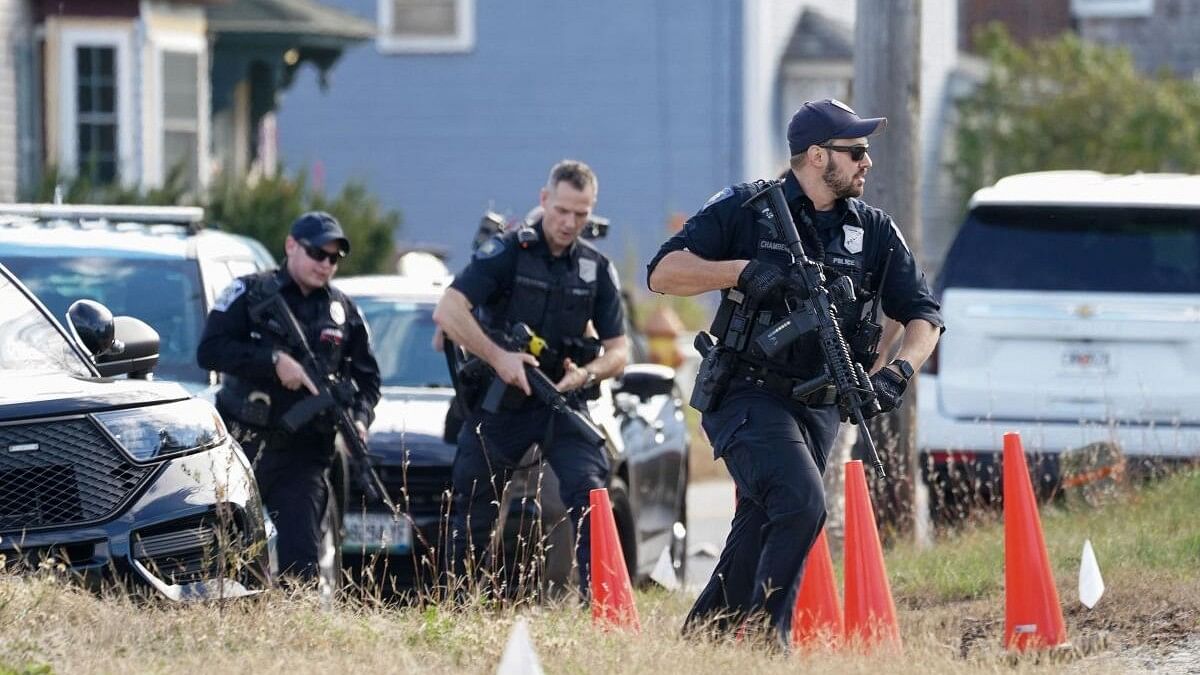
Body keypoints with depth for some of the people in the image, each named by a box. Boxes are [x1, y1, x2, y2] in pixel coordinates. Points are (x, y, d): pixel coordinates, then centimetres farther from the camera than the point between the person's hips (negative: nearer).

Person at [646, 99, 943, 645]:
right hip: (747, 395, -6)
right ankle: (764, 641, -16)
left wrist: (900, 370, -13)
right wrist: (743, 270, -22)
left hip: (818, 408, 6)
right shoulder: (744, 209, -5)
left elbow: (923, 315, 8)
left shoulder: (874, 231, 8)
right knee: (801, 505, -24)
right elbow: (663, 273, -9)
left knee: (759, 537, 8)